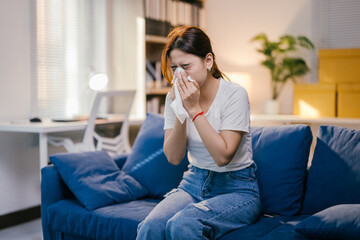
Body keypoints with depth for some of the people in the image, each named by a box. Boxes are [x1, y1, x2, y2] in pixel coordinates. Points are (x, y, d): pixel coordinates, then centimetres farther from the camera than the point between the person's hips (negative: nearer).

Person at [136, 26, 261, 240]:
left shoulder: (234, 94, -14)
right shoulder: (175, 96, 1)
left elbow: (223, 156, -21)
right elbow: (174, 157, -4)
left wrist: (194, 109, -23)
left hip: (237, 189, -4)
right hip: (195, 183, 4)